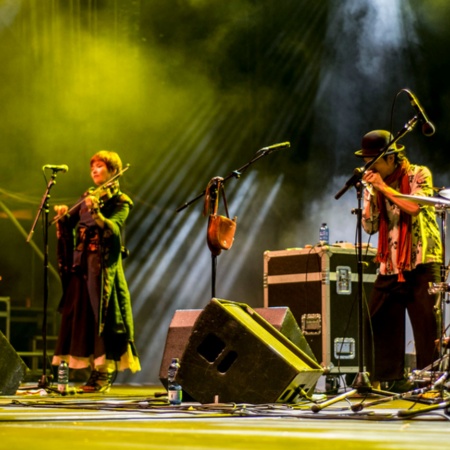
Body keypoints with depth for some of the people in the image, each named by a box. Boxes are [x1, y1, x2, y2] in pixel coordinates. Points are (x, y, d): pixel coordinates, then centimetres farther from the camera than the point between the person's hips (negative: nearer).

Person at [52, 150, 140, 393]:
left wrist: (96, 212, -31)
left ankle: (105, 374, -7)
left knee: (103, 316, -9)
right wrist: (63, 216, -10)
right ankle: (95, 370, 7)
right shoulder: (87, 197, 18)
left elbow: (113, 229, -17)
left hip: (104, 265, -6)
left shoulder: (120, 201, 0)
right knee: (81, 316, 3)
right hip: (81, 263, 6)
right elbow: (68, 227, 11)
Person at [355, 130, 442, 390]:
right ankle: (381, 381, 7)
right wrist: (373, 193, -5)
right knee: (377, 322, 0)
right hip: (390, 266, 5)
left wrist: (384, 187, -12)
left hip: (422, 263, -5)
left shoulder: (419, 175, 0)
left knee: (427, 325, -8)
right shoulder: (375, 185, 13)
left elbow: (414, 207, -17)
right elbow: (370, 226, 6)